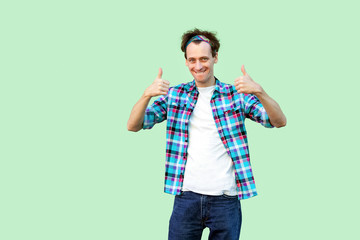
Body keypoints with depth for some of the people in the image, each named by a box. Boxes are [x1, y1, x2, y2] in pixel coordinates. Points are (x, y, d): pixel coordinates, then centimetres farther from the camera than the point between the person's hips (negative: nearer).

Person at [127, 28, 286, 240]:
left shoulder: (236, 95, 3)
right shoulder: (174, 95, 7)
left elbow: (279, 122, -6)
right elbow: (133, 126, 1)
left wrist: (259, 91, -24)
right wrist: (147, 94, -18)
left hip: (225, 198, -1)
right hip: (186, 197, 1)